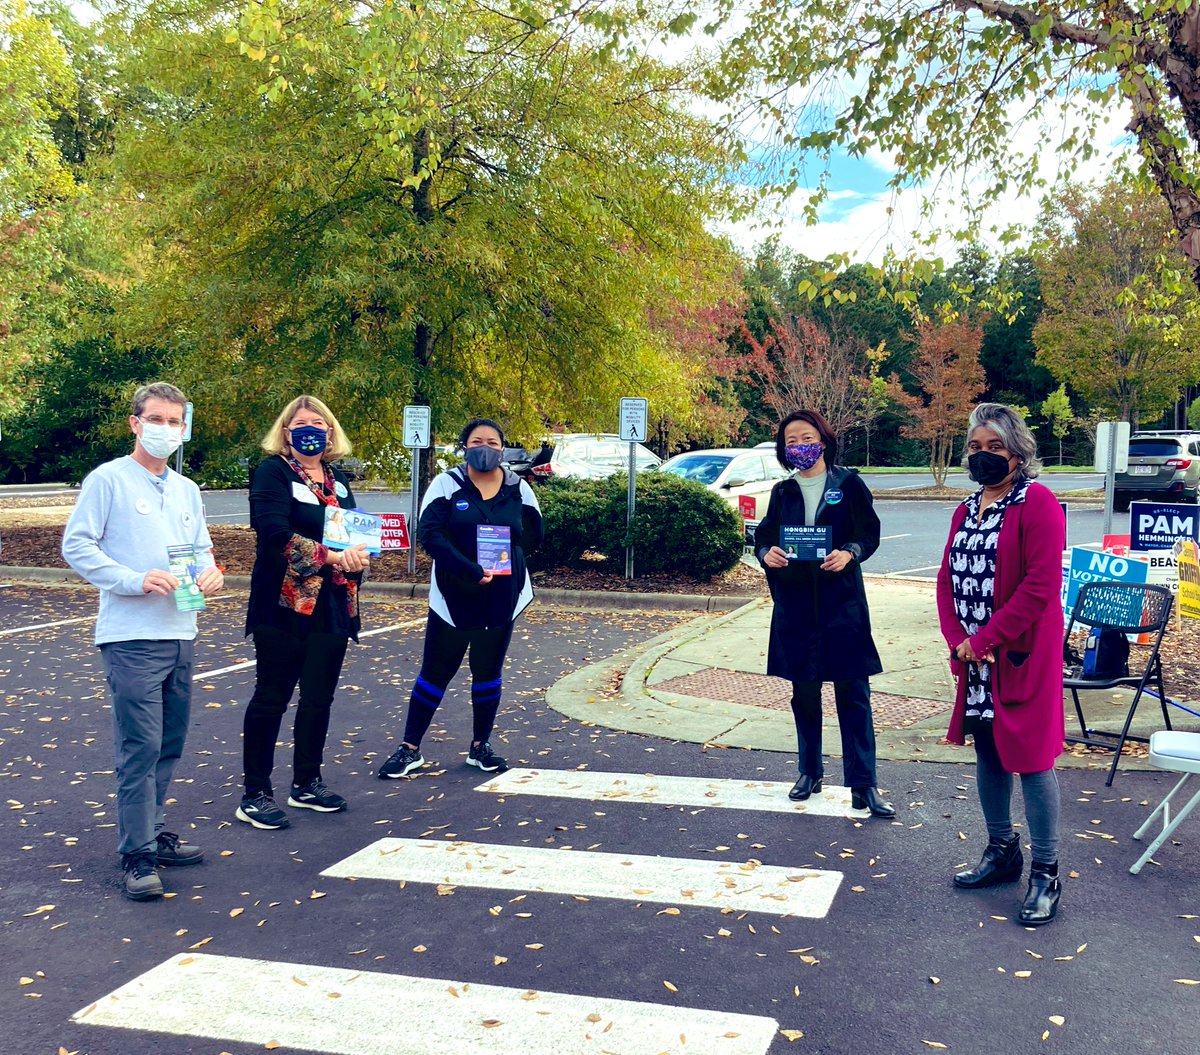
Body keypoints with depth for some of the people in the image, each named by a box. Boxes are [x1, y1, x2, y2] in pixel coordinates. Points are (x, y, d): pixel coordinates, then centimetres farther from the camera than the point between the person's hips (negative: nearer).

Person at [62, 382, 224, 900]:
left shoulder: (187, 490, 16)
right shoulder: (108, 479, -4)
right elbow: (76, 546, -9)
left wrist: (210, 570, -3)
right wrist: (136, 580, -20)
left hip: (181, 635, 7)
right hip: (131, 638, -7)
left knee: (169, 746, 13)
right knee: (140, 748, -8)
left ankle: (154, 832, 26)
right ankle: (138, 856, -2)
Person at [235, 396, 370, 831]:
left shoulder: (337, 478, 14)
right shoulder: (272, 472, -6)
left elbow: (354, 530, 16)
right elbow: (277, 535, -19)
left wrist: (358, 556, -7)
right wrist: (333, 556, -24)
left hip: (331, 604, 7)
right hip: (284, 603, -6)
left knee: (319, 697, 12)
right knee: (272, 697, -1)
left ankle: (306, 784, 26)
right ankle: (255, 795, 7)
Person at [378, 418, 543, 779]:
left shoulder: (518, 488, 4)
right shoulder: (447, 485, -5)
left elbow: (534, 535, 9)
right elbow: (430, 534, -16)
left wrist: (508, 551, -9)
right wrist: (471, 569, -25)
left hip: (503, 597, 3)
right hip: (453, 597, -3)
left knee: (488, 671, 13)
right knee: (435, 671, 3)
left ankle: (480, 747, 26)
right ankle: (410, 748, 13)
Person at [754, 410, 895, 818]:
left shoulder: (848, 485, 2)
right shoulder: (783, 492, 11)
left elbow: (869, 532, -1)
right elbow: (763, 535, 9)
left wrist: (849, 553, -20)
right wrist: (766, 553, -13)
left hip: (841, 600, -3)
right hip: (795, 604, 3)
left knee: (853, 692, -4)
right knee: (804, 692, 11)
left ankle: (863, 784, -1)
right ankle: (810, 772, 25)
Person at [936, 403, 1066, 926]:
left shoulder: (1037, 504, -12)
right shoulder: (966, 510, 12)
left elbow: (1041, 584, -20)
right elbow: (948, 578, 10)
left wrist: (986, 639, -17)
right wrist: (958, 640, -5)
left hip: (1023, 656, -7)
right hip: (974, 655, 8)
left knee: (1030, 758, -2)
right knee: (988, 754, 16)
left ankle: (1045, 874, 9)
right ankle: (1001, 852, 31)